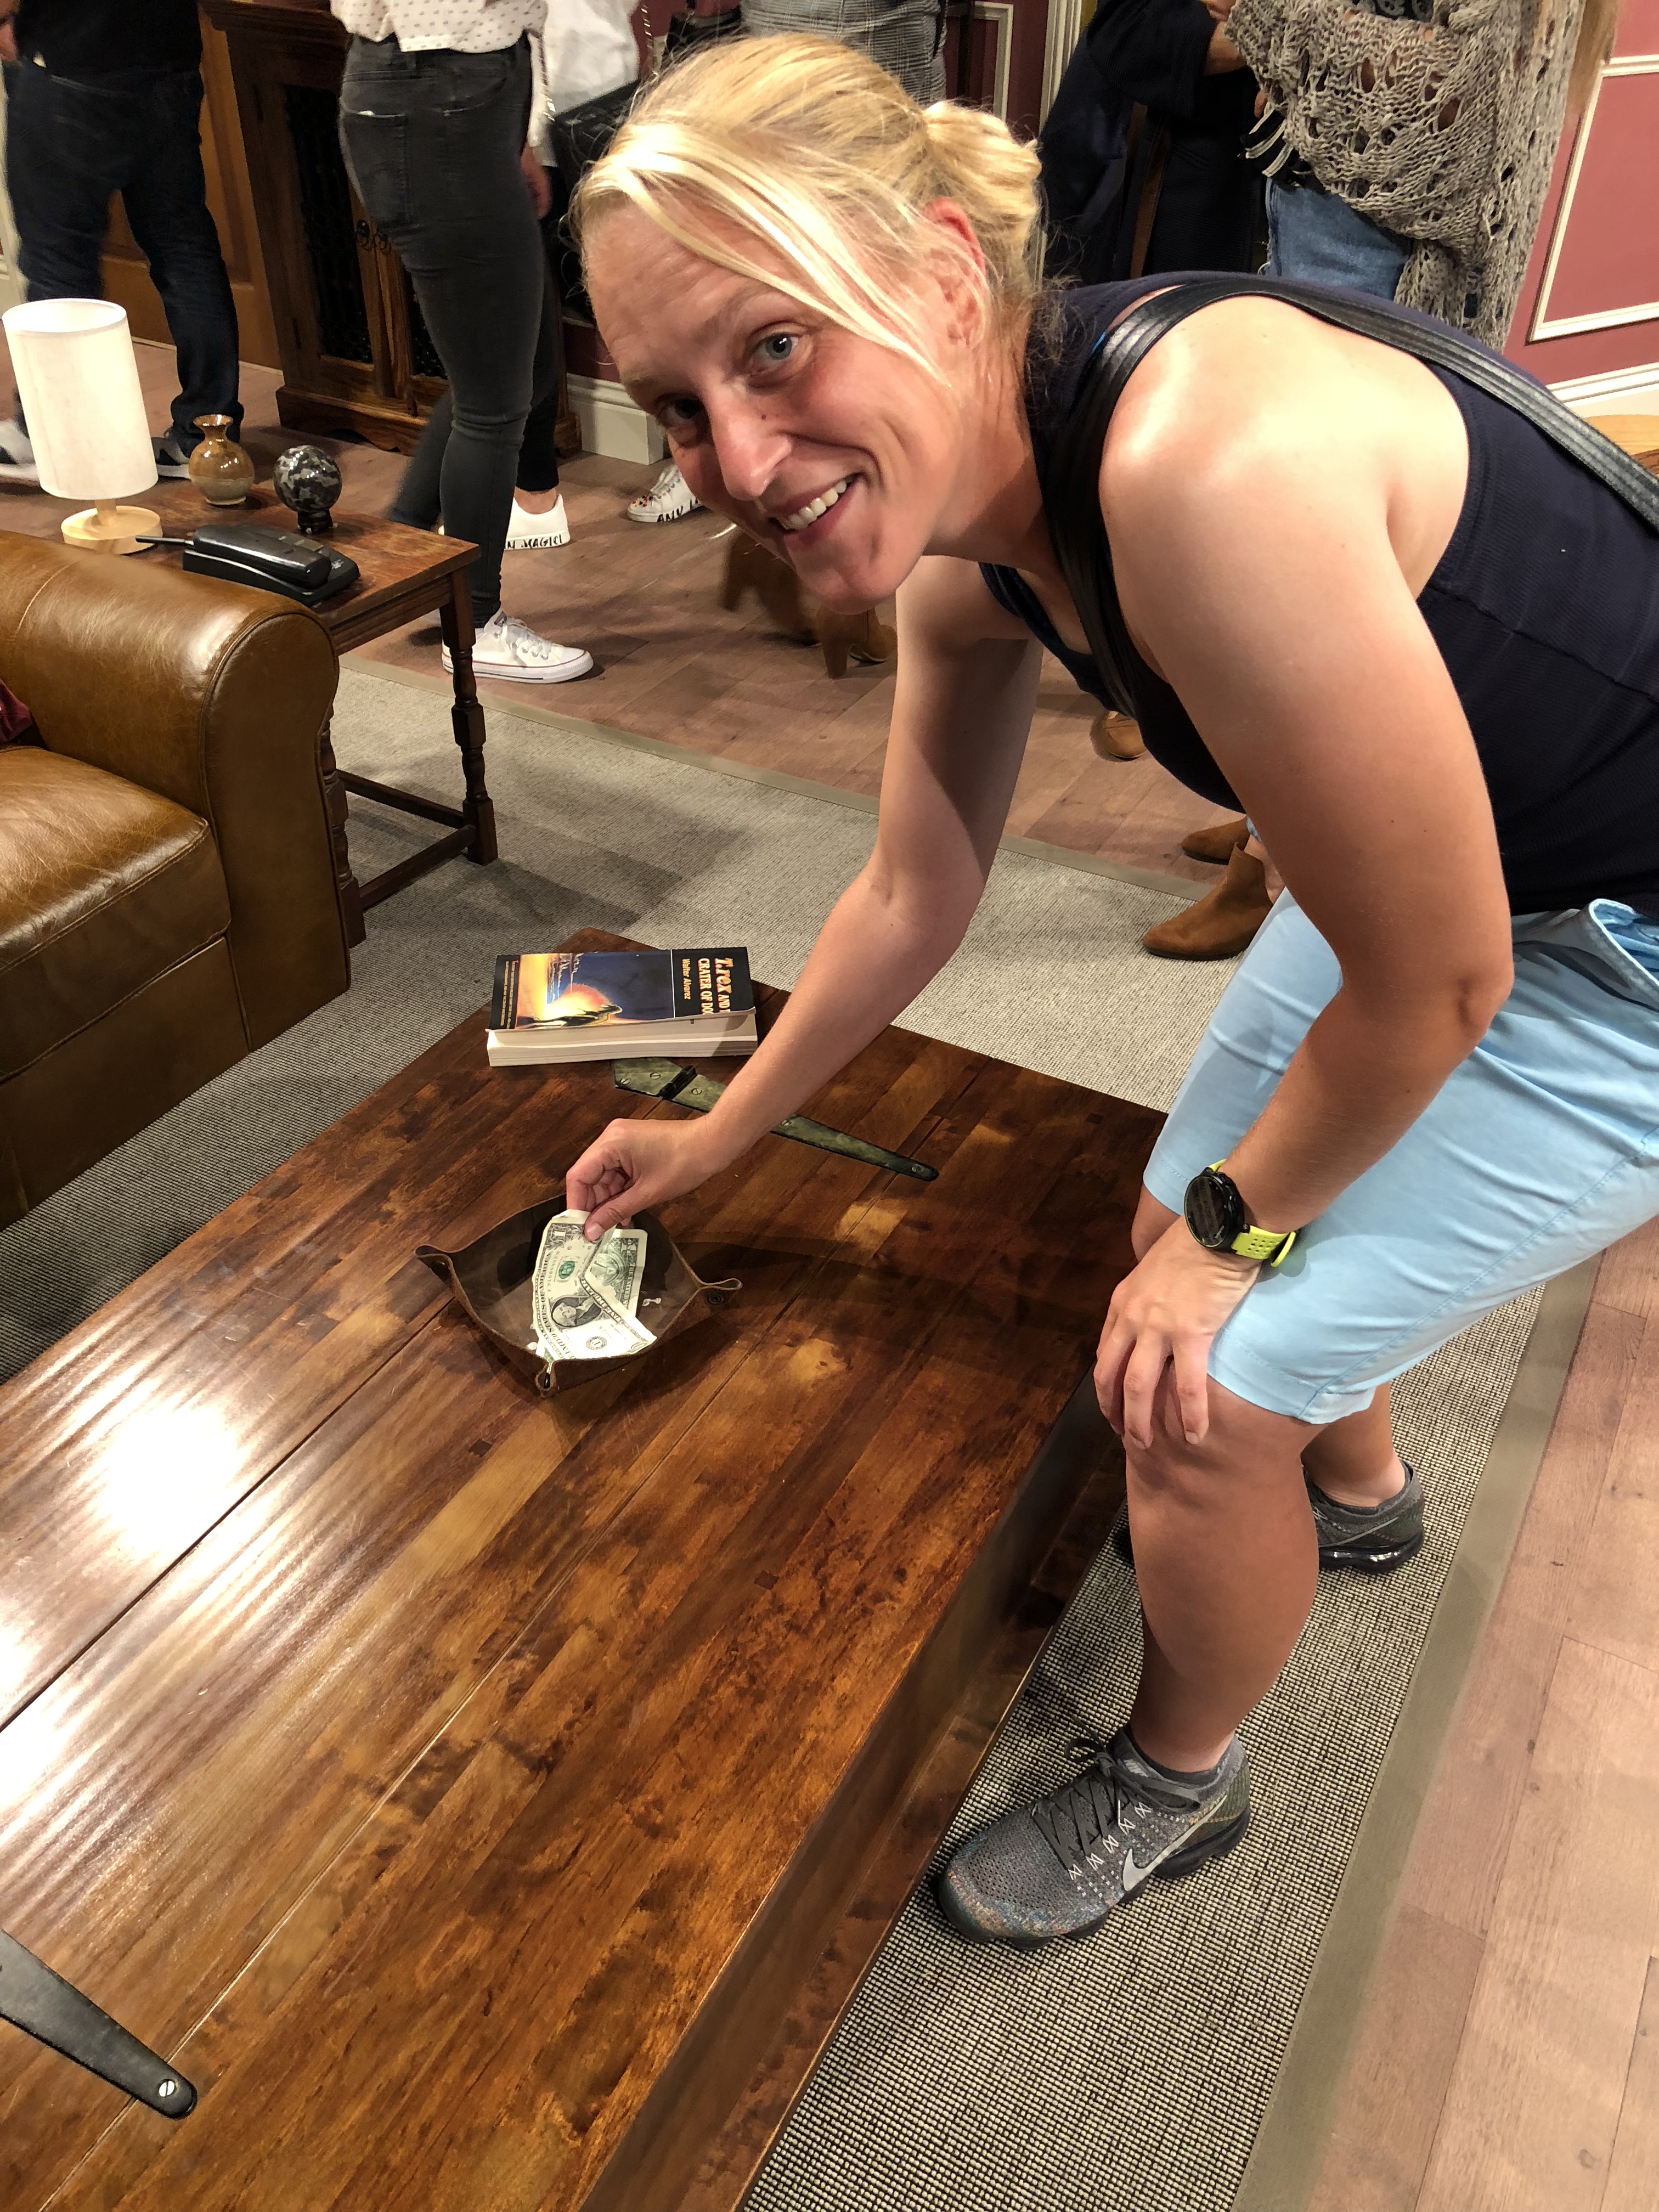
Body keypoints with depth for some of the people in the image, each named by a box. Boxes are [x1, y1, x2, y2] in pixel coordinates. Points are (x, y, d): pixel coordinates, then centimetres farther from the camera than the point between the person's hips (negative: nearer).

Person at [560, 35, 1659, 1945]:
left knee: (1199, 1383, -4)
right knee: (1184, 1225, 19)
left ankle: (1176, 1785, 29)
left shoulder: (1203, 461, -37)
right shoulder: (963, 554, -8)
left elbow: (1434, 982, -27)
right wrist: (715, 1139, 17)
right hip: (1465, 849, 8)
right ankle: (1357, 1493, 53)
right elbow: (913, 898, 7)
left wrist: (1235, 1231, -9)